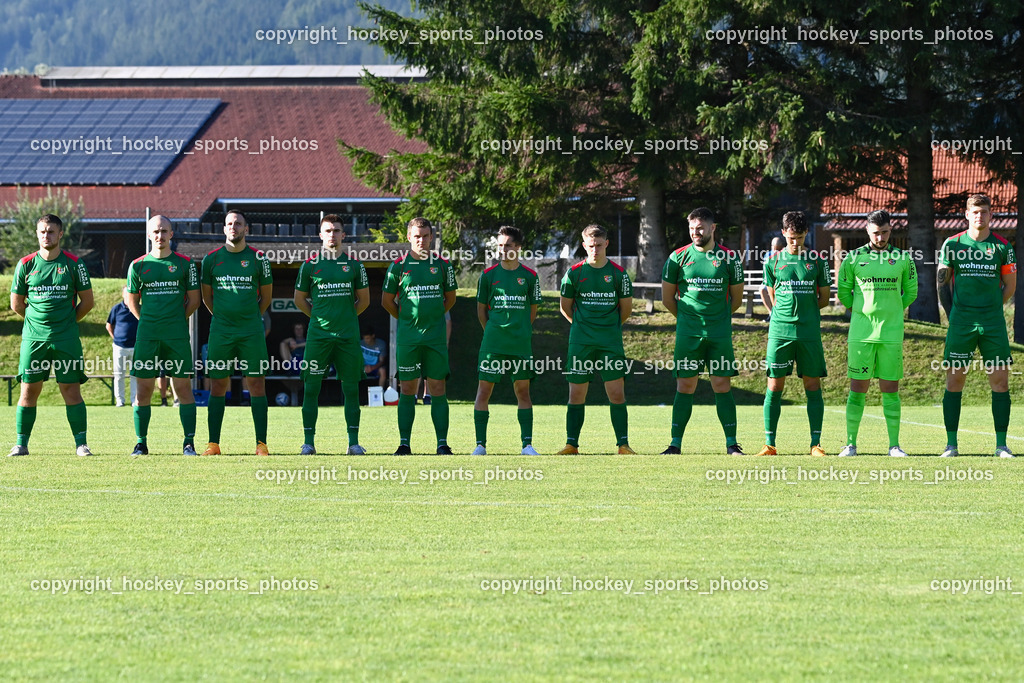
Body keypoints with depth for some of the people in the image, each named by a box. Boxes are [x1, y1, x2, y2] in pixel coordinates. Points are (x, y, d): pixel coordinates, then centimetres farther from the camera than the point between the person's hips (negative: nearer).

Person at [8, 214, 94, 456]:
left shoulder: (73, 264, 0)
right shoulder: (26, 264, 3)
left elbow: (87, 302, 7)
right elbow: (16, 304, 13)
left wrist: (67, 322, 9)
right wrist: (37, 320, 12)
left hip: (66, 338, -1)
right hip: (33, 337, 1)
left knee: (71, 390, -3)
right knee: (28, 390, 0)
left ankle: (81, 443, 1)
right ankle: (21, 443, 7)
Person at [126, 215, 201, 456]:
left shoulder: (185, 264, 4)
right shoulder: (138, 265, 7)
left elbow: (194, 300, 9)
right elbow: (132, 300, 16)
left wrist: (177, 320, 6)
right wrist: (148, 320, 9)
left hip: (177, 335, -1)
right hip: (147, 334, 1)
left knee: (183, 386, -3)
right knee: (144, 388, 0)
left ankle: (189, 442, 0)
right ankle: (141, 443, 7)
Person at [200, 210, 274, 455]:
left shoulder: (258, 258, 2)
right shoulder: (212, 259, 5)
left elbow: (266, 295, 12)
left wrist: (250, 318, 11)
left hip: (251, 331, -1)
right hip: (221, 331, 1)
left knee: (256, 383, -3)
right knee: (219, 384, 2)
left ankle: (261, 443, -2)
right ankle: (213, 443, 4)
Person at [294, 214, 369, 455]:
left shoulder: (354, 265, 7)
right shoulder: (310, 265, 4)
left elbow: (364, 300, 15)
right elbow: (299, 298, 13)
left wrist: (346, 317, 8)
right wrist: (319, 317, 7)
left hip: (348, 336, 1)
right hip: (318, 335, -1)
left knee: (351, 387, 1)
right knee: (311, 387, -2)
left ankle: (353, 442, 5)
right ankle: (308, 441, 3)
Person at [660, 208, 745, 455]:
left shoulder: (729, 258, 3)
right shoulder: (678, 257, 3)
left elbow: (736, 298, 12)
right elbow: (667, 298, 11)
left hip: (720, 333, 0)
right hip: (687, 333, 0)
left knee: (722, 385, -2)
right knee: (685, 386, 0)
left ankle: (731, 443, 1)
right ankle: (676, 443, 4)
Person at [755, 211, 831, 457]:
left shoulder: (817, 262, 5)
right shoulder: (773, 262, 7)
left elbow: (824, 298, 12)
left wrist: (805, 311, 6)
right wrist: (783, 314, 7)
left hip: (809, 333, 0)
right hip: (780, 332, 0)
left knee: (813, 386, 0)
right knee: (774, 386, -1)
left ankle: (816, 443, 3)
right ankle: (769, 444, 2)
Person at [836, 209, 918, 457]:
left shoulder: (903, 259, 5)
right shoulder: (854, 258, 2)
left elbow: (910, 292, 16)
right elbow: (843, 290, 13)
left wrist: (891, 312, 11)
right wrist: (860, 310, 11)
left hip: (892, 333, 1)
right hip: (861, 333, -1)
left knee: (890, 390, 1)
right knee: (857, 388, 0)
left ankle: (894, 445, 6)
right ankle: (851, 444, 5)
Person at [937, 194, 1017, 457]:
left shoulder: (1002, 247, 5)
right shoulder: (952, 245, 3)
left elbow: (1010, 286, 12)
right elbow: (941, 282, 10)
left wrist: (990, 309, 6)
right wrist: (952, 314, 5)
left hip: (993, 324, 1)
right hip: (961, 323, -1)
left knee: (1000, 380, -2)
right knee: (954, 380, -2)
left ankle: (1001, 444, 4)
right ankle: (951, 443, 4)